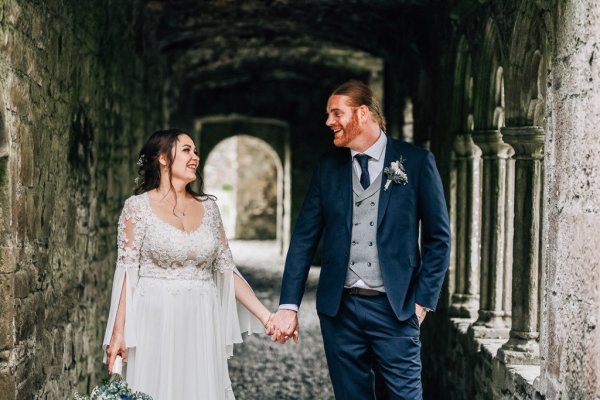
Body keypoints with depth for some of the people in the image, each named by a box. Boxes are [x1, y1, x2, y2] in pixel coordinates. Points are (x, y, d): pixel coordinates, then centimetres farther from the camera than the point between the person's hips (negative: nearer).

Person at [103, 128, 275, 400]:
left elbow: (226, 270, 8)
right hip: (156, 325, -3)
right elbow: (127, 273, -5)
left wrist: (265, 315, 1)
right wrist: (118, 332, -11)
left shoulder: (208, 207, 9)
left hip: (201, 328, 4)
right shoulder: (138, 206, -2)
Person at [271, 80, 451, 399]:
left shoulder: (416, 162, -2)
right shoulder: (328, 167, 7)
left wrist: (423, 300, -4)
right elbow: (304, 239, 6)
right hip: (339, 308, 3)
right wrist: (289, 305, -1)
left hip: (394, 307, -3)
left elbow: (439, 238, 1)